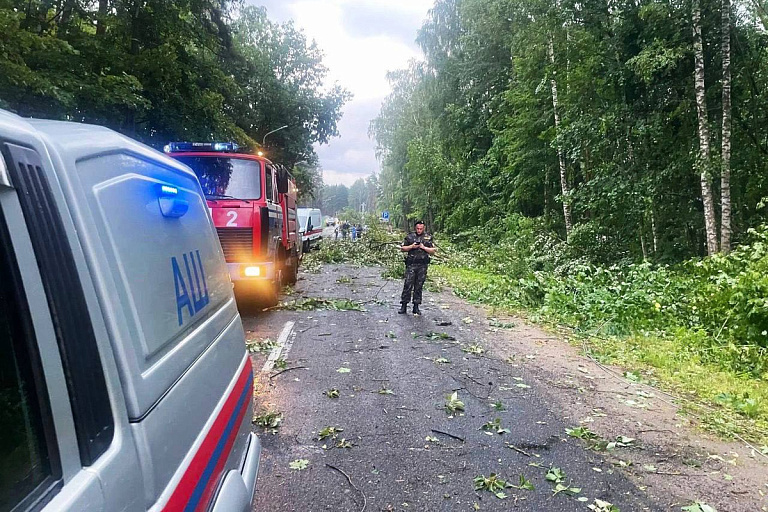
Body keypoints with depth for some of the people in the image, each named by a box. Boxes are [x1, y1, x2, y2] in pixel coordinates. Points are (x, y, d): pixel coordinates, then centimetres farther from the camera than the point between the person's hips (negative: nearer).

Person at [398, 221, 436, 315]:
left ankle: (416, 307, 12)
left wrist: (424, 247, -9)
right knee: (408, 285, -5)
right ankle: (404, 306, 1)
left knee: (419, 286, 5)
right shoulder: (410, 236, 6)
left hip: (422, 266, 1)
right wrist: (411, 246, -9)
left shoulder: (428, 237, 8)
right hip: (411, 265, -1)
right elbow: (402, 248, 6)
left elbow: (433, 251, 6)